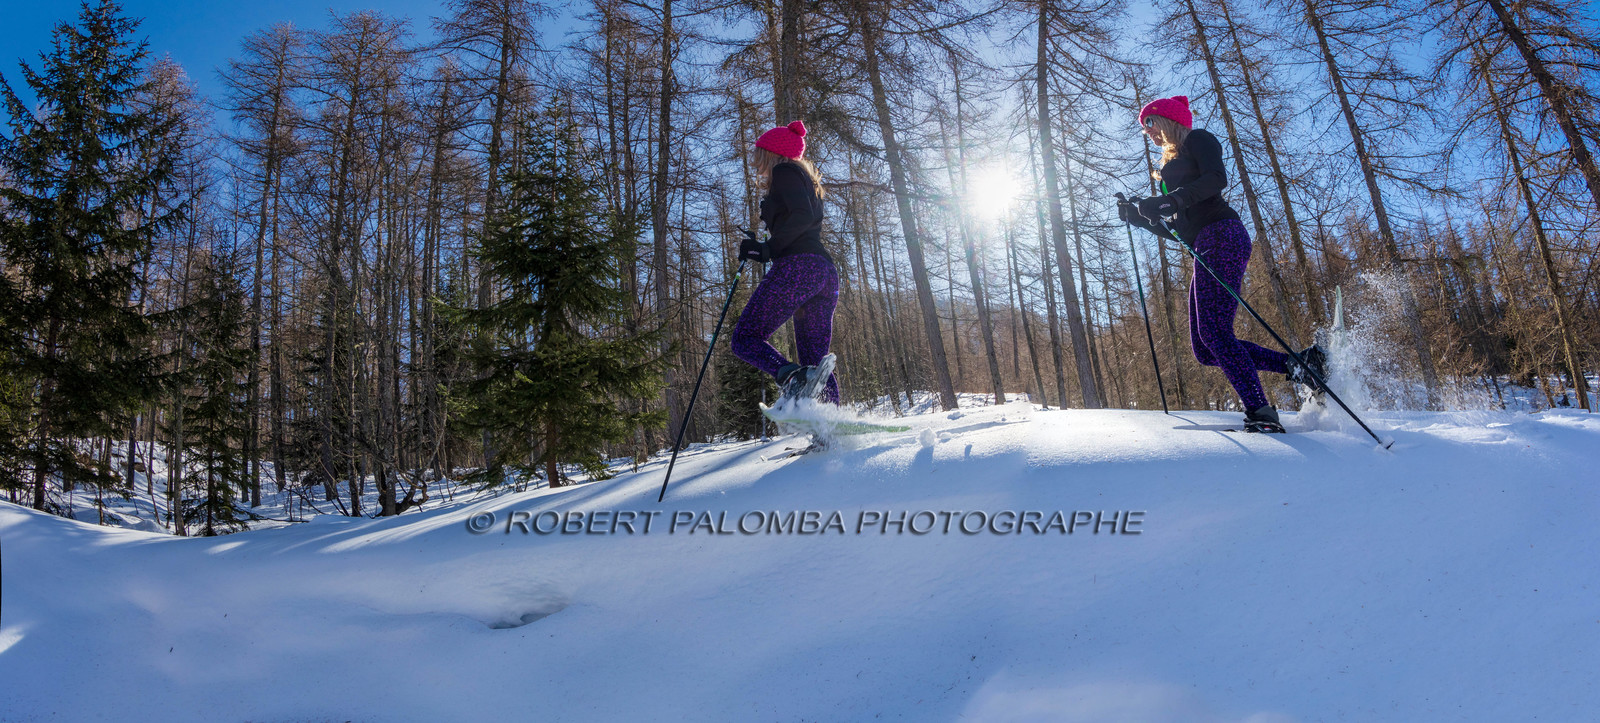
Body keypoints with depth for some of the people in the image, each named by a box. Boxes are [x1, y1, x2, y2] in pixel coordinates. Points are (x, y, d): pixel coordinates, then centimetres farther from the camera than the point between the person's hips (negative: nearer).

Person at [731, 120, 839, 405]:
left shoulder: (784, 171, 5)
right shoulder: (807, 181, 32)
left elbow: (802, 217, -12)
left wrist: (768, 247, -7)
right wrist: (762, 249, 24)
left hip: (797, 267, -9)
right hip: (826, 272, 9)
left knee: (745, 337, -9)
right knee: (814, 361, 5)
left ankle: (793, 377, -33)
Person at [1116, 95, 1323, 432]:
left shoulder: (1197, 139, 7)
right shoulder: (1173, 163, 31)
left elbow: (1217, 178, -13)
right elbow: (1176, 226, 28)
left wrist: (1170, 201, -21)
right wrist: (1137, 215, 15)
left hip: (1221, 236, -9)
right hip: (1205, 247, 9)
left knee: (1214, 332, -20)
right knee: (1205, 348, 1)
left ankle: (1260, 412, -22)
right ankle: (1297, 365, 0)